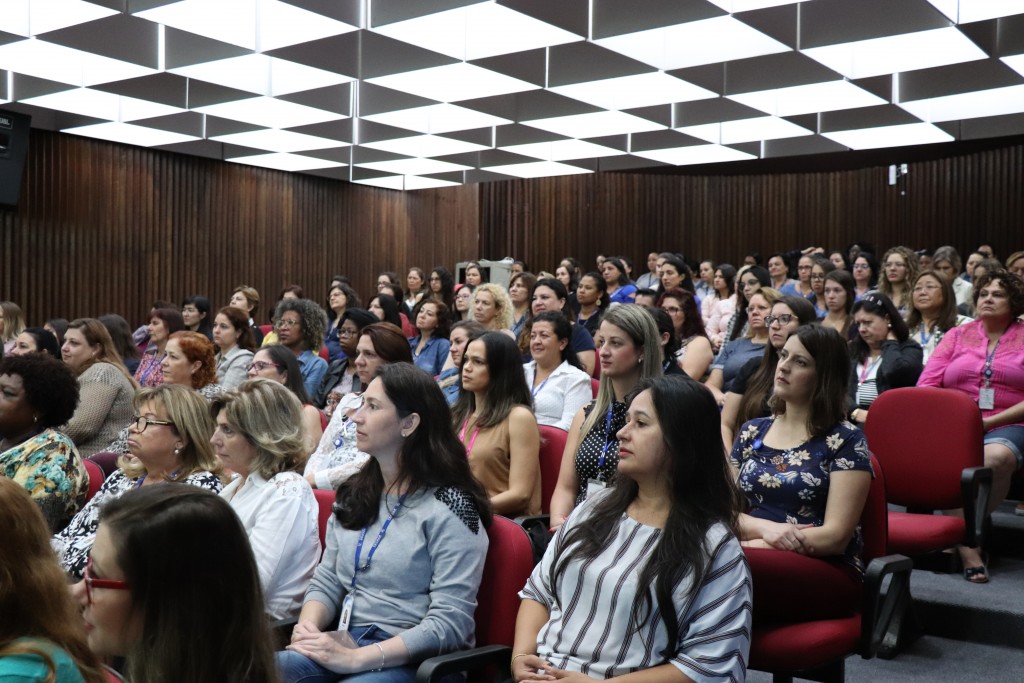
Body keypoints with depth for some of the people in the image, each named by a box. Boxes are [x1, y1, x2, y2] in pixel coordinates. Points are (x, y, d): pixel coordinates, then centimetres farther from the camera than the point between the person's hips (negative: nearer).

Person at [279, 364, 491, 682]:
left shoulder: (448, 507, -11)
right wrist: (308, 626, -8)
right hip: (343, 645, 6)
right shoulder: (354, 495, 12)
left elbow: (449, 623, -16)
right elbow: (327, 581, 14)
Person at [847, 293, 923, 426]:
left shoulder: (909, 348, 7)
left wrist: (890, 341, 1)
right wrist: (855, 412, -10)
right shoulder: (853, 350, 22)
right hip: (854, 421, 4)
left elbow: (893, 372, -17)